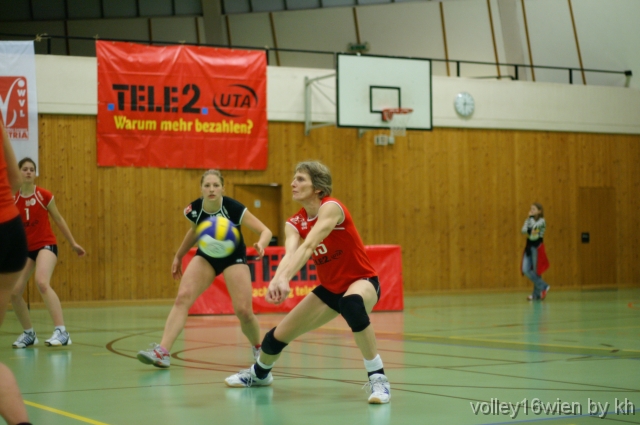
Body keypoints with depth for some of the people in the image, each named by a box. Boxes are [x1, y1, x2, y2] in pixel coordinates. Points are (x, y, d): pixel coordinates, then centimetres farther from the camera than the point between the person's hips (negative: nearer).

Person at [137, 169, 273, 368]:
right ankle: (162, 352, -23)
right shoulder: (194, 209, -15)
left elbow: (265, 231, -26)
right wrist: (178, 256, 16)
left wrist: (261, 245, -48)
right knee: (182, 298, -18)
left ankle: (258, 348, 19)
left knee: (243, 311, -13)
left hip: (233, 257, -3)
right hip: (205, 256, 3)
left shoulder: (234, 208, -26)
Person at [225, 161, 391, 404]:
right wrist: (275, 281, -46)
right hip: (330, 288, 7)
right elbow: (289, 254, -25)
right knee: (278, 335, 8)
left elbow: (308, 246, -38)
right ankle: (259, 373, 43)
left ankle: (378, 378, -34)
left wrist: (285, 278, -52)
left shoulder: (331, 207, -23)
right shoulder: (294, 223, -5)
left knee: (351, 303, -43)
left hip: (361, 281, -7)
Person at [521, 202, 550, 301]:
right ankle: (543, 287, 9)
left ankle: (536, 294, 9)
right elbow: (523, 231, -3)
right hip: (529, 246, 6)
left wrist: (531, 217, -11)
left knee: (536, 271, -2)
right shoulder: (529, 220, 11)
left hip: (537, 247, -6)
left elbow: (533, 226, -24)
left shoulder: (541, 221, -7)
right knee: (525, 270, -4)